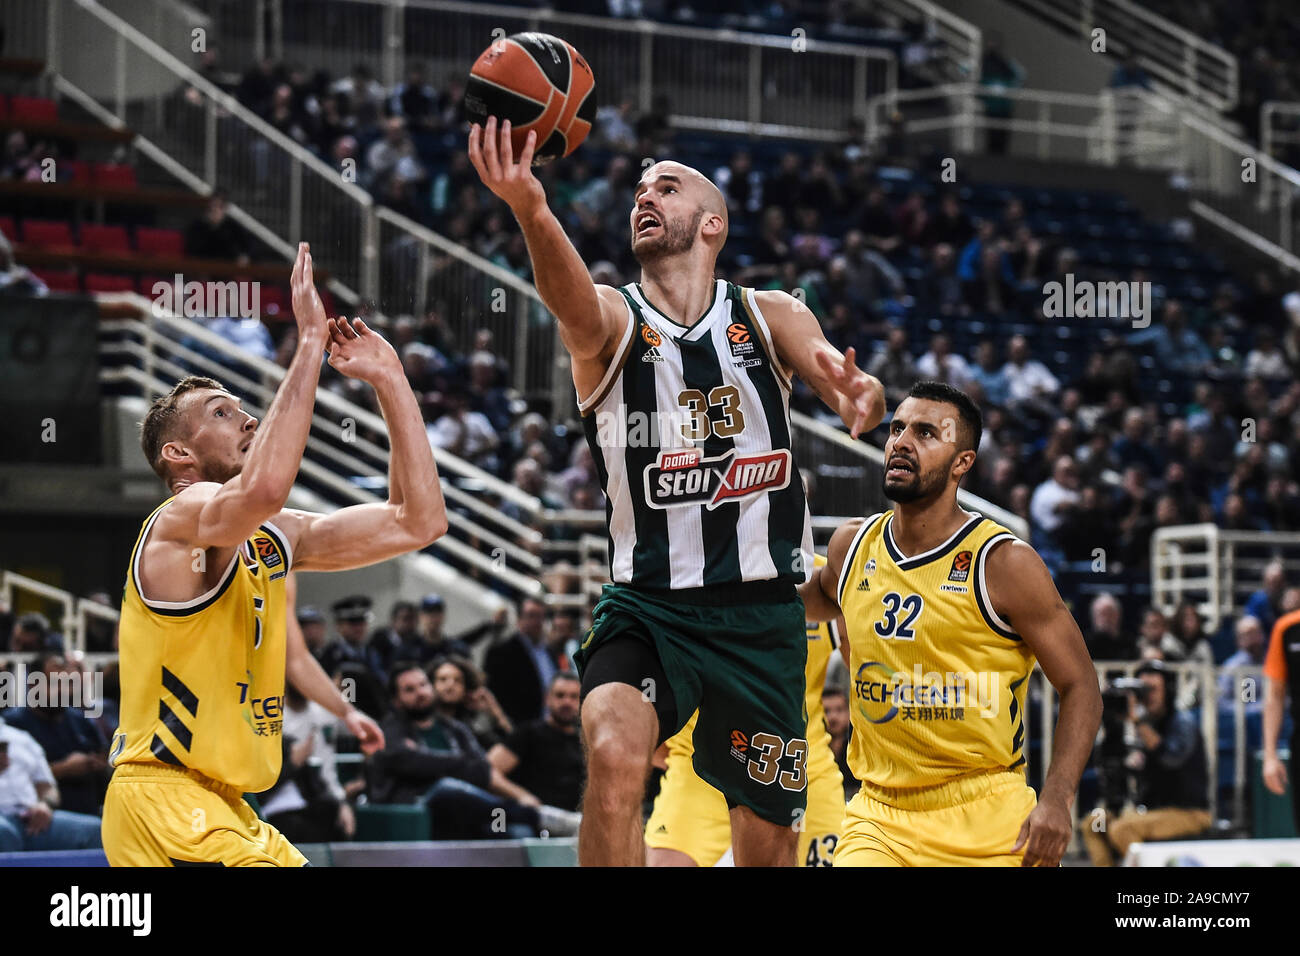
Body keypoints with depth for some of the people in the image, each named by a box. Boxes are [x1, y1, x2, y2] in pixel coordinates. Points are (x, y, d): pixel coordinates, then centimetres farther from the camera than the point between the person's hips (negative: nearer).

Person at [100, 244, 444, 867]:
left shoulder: (275, 537, 15)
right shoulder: (185, 517, -12)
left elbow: (417, 522, 10)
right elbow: (263, 488, -36)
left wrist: (388, 378, 6)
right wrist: (309, 342, -30)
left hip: (222, 809, 10)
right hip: (162, 800, -10)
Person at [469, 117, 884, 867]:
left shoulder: (771, 317, 5)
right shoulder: (613, 320, -1)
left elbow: (836, 373, -12)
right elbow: (570, 296, -25)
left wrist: (862, 396, -39)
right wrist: (531, 211, -48)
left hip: (762, 610, 2)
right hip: (647, 604, -2)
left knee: (768, 844, 8)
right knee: (615, 755, -31)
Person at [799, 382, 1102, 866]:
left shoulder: (1005, 563, -9)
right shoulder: (851, 545, 5)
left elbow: (1080, 687, -7)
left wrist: (1055, 799, -18)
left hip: (986, 820, -3)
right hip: (880, 816, 3)